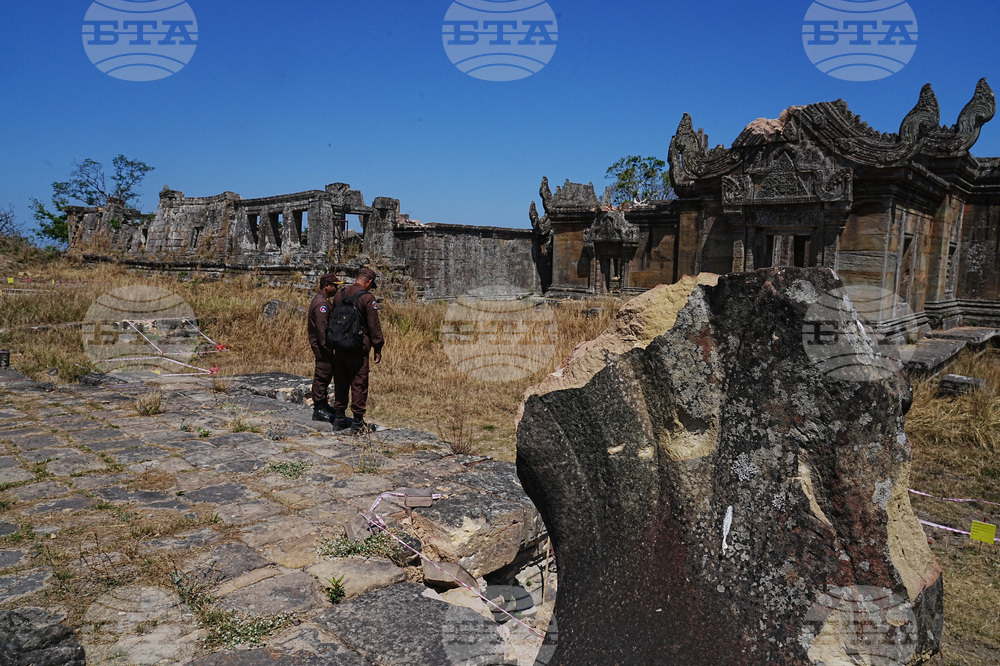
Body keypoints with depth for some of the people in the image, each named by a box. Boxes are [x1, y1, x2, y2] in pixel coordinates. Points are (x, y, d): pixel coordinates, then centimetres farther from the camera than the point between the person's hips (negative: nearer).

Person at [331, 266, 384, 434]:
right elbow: (374, 326, -11)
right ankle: (358, 423, 3)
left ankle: (339, 418, 22)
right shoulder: (367, 298, -11)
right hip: (358, 348, -6)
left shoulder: (339, 294, 9)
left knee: (340, 382, 14)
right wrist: (377, 349, -4)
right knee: (359, 384, 0)